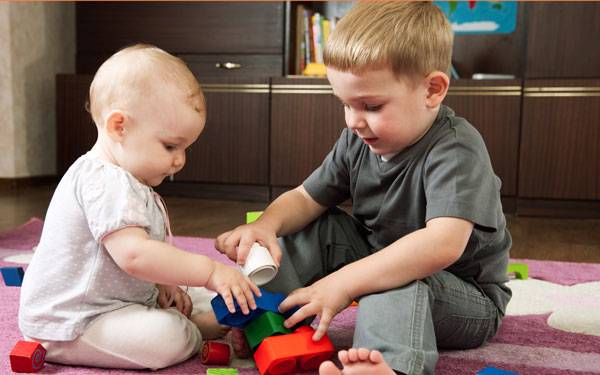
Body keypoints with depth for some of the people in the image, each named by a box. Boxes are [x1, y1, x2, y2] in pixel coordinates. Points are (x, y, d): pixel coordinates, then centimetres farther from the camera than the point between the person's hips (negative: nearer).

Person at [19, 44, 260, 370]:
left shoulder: (125, 181, 11)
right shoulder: (105, 181, -25)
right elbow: (133, 254, -37)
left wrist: (164, 285, 5)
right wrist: (211, 271, -34)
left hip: (117, 302, 10)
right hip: (71, 325, -10)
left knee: (209, 300, 12)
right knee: (168, 337, -28)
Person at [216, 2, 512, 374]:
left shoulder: (456, 149, -27)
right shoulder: (358, 141, -5)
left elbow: (443, 243, -41)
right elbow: (306, 198, 2)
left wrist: (344, 281, -42)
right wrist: (265, 225, -21)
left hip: (469, 295, -7)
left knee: (398, 284, -37)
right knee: (321, 228, -4)